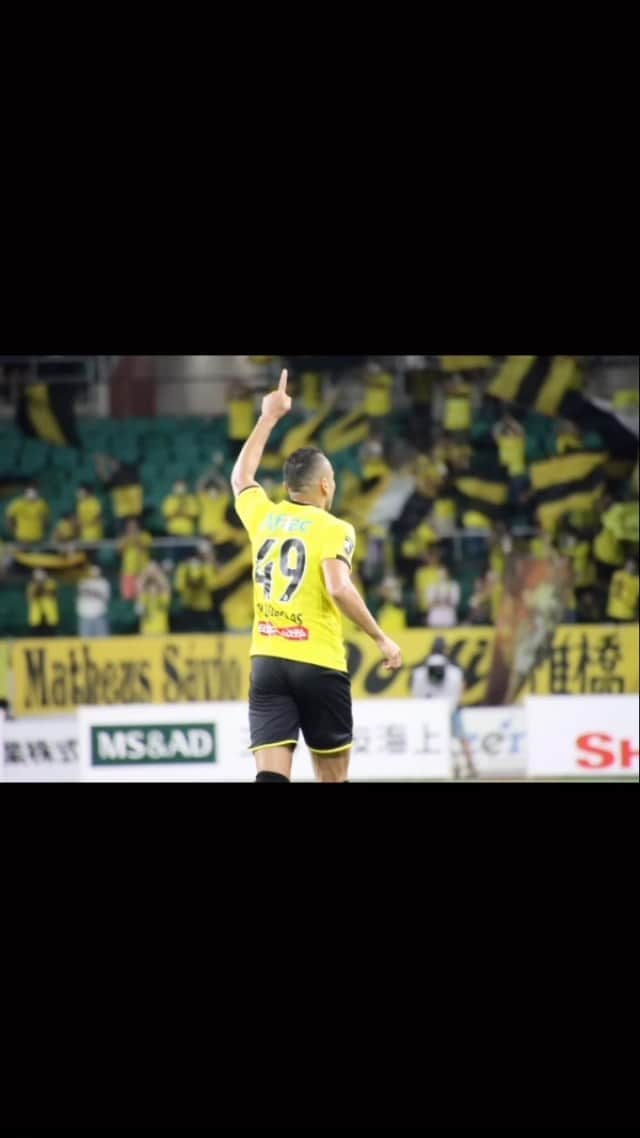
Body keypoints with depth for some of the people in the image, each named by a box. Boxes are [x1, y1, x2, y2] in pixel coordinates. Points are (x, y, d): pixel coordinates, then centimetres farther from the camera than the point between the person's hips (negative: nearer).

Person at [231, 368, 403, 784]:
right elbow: (339, 588, -21)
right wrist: (381, 639, -13)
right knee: (333, 778, 10)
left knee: (271, 776, -8)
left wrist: (269, 417, 39)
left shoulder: (263, 516, 10)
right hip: (318, 665, -4)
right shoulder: (333, 529, -5)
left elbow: (241, 476, 31)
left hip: (266, 662, 4)